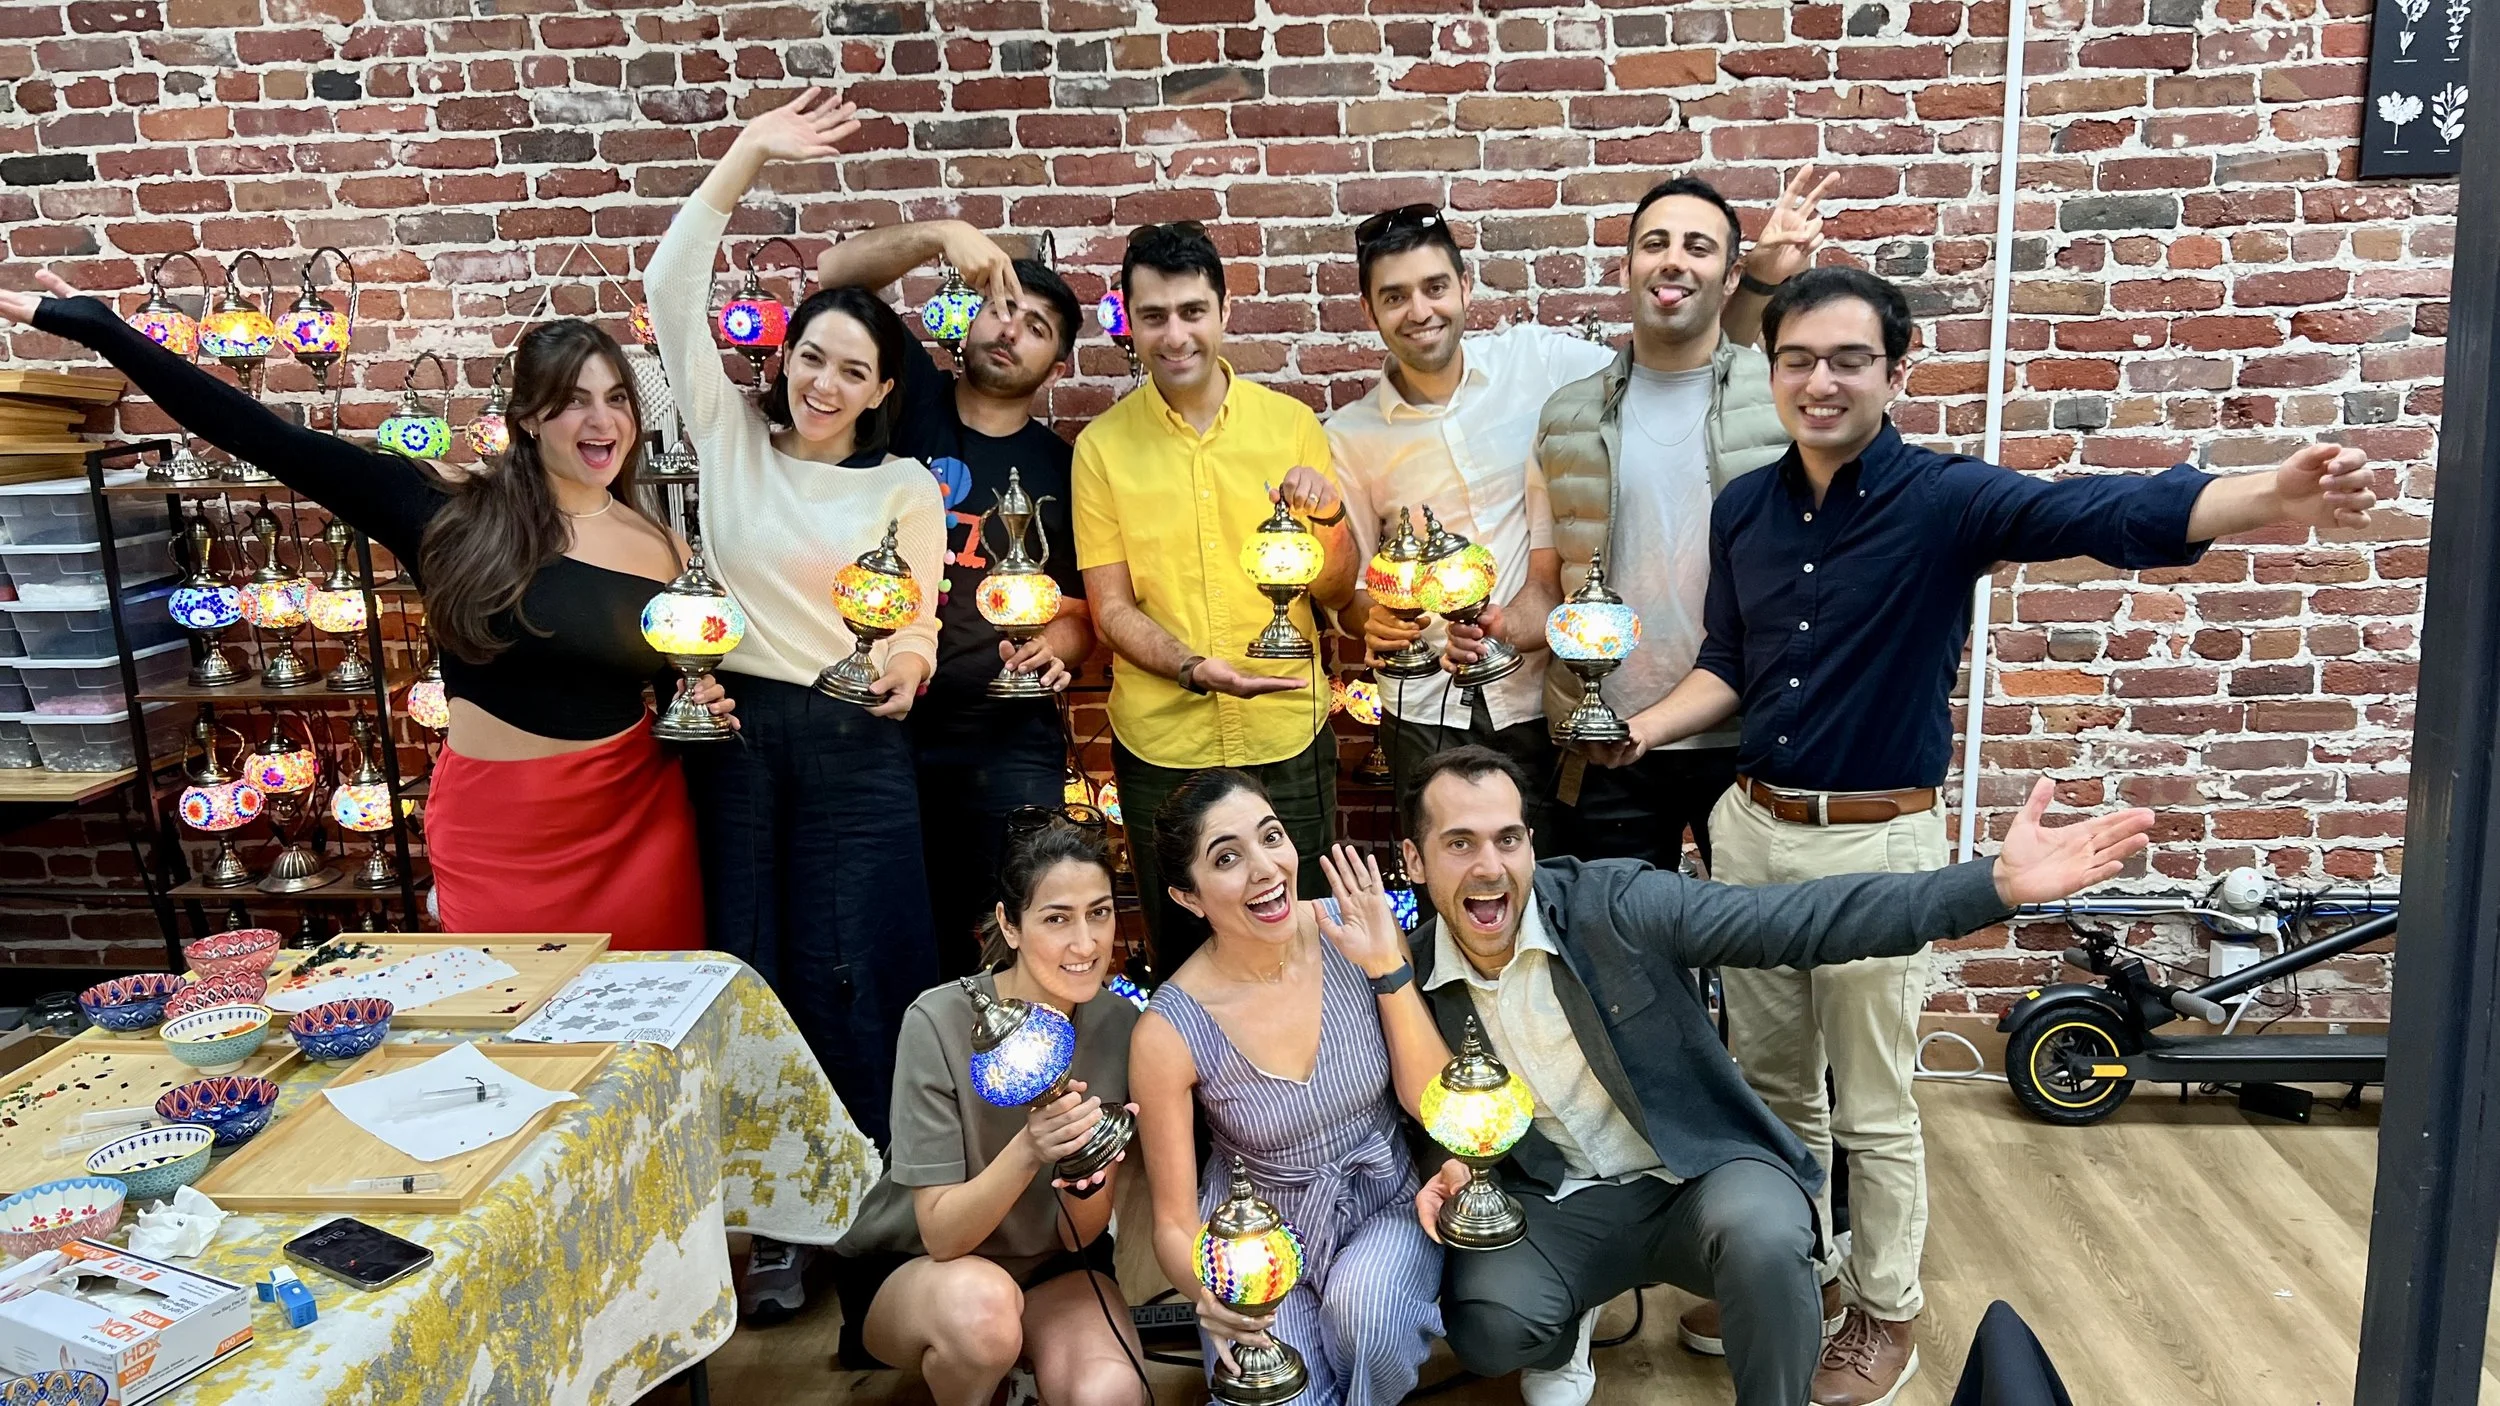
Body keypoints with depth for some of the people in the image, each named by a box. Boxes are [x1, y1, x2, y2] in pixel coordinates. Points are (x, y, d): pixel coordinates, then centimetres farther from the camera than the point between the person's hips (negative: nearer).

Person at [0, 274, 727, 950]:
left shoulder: (663, 552, 1)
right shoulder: (453, 517, -7)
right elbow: (274, 442, -11)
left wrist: (706, 707, -10)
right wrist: (100, 328, -14)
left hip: (634, 818, 1)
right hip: (496, 823, -1)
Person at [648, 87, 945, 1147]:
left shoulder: (904, 488, 3)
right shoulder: (729, 435, 6)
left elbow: (918, 619, 0)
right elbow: (670, 289, 0)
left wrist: (907, 656, -25)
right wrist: (746, 157, -4)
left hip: (852, 742, -2)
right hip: (730, 724, 2)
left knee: (849, 976, 1)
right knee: (743, 968, 9)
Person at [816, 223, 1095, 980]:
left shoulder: (1061, 468, 8)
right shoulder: (909, 398, 5)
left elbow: (1080, 606, 8)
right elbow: (835, 273, -4)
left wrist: (1055, 644, -13)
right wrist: (944, 232, -16)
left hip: (1007, 740, 1)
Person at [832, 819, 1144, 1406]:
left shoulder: (1121, 1026, -13)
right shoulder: (940, 1023, -23)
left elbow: (1080, 1236, -8)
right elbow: (942, 1233, -22)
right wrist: (1028, 1150, -38)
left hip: (1053, 1269, 2)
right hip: (911, 1272, -1)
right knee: (982, 1302, -35)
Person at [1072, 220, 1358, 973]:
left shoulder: (1290, 423, -1)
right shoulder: (1102, 445, -2)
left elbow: (1337, 592, 2)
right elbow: (1111, 607, -2)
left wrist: (1326, 517, -18)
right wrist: (1193, 669, -19)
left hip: (1287, 738, 0)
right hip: (1160, 744, 0)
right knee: (1182, 955, 15)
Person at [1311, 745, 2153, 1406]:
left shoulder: (1617, 904, -16)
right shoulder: (1413, 974, -8)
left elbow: (1801, 919, -24)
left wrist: (1996, 883, -34)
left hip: (1703, 1173, -2)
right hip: (1561, 1204, 2)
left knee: (1763, 1240, -36)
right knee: (1486, 1329, -27)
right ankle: (1570, 1324, 11)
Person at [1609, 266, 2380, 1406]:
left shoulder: (1945, 499, -12)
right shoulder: (1742, 508, 2)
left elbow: (2097, 513, -30)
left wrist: (2272, 498, -47)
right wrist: (1643, 731, -5)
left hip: (1876, 844, -4)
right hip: (1751, 828, 5)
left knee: (1873, 1110, 9)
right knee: (1770, 1082, 19)